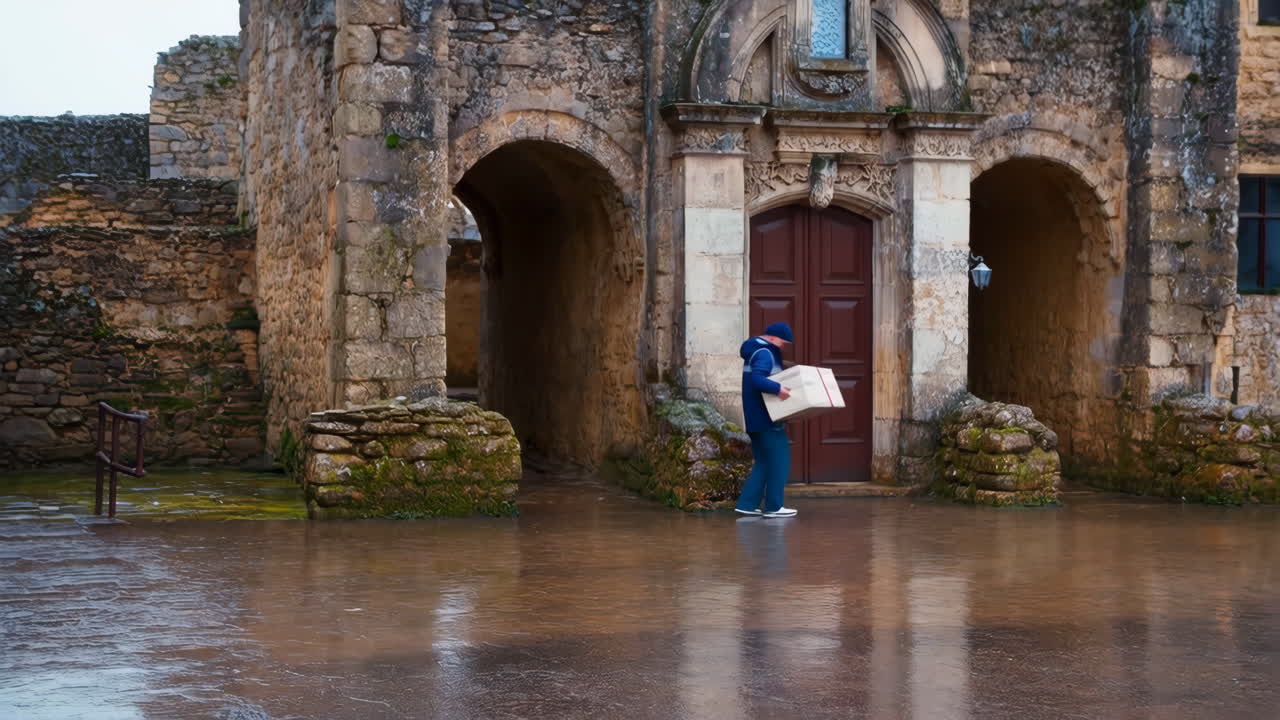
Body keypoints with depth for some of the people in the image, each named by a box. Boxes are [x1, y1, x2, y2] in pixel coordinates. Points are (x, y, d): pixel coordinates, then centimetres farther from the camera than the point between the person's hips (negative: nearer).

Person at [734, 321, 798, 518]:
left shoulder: (755, 350, 17)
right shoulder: (764, 353, -15)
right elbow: (756, 379, -30)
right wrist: (778, 389, -39)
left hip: (756, 418, 10)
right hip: (766, 417, -10)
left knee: (764, 462, 13)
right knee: (779, 460, -3)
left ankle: (746, 503, 9)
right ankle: (773, 507, -1)